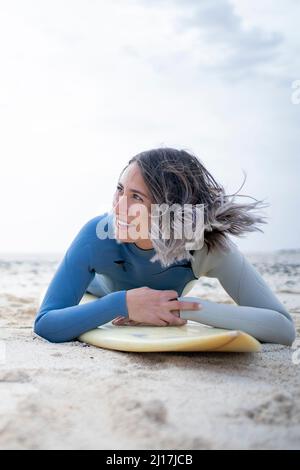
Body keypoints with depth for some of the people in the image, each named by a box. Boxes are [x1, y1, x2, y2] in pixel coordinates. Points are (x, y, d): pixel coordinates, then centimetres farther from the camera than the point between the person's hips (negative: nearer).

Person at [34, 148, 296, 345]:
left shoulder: (209, 244, -45)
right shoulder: (99, 233, -45)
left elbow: (284, 329, -52)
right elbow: (45, 324, -48)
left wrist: (186, 307, -59)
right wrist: (123, 303, -62)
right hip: (101, 287, -1)